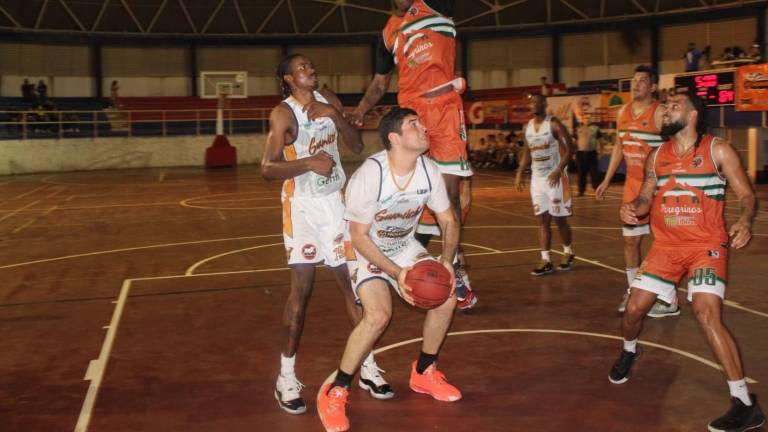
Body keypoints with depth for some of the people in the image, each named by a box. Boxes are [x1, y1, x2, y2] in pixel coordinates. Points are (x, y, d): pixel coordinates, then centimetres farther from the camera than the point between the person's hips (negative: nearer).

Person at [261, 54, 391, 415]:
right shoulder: (283, 113, -11)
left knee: (352, 280, 5)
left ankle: (367, 365, 16)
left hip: (336, 200, 5)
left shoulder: (329, 101, 7)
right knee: (302, 287, -7)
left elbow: (358, 146, 5)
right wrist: (308, 162, -30)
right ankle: (287, 375, 5)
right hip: (303, 205, -5)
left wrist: (335, 116, -9)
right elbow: (267, 169, -18)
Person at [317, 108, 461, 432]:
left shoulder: (429, 171, -13)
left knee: (446, 299, -5)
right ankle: (335, 392, -9)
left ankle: (424, 373, 19)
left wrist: (447, 260, -19)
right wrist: (396, 273, -29)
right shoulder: (369, 175, -30)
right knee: (379, 314, -26)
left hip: (405, 247, 6)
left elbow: (449, 220, -2)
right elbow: (359, 237, -24)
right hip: (366, 251, -6)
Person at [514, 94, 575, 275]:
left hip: (555, 177, -6)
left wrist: (559, 171, -25)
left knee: (559, 219, 2)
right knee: (542, 220, 3)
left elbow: (569, 149, -15)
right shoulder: (528, 126, 8)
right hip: (537, 178, 6)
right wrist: (520, 173, 7)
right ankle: (546, 261, 4)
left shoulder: (554, 124, -12)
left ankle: (568, 253, 24)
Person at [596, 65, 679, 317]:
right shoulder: (623, 112, 9)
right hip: (632, 183, 7)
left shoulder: (659, 113, -12)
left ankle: (671, 301, 7)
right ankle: (632, 290, 28)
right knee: (630, 239, 13)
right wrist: (607, 181, 15)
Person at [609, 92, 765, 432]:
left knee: (708, 315, -22)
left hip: (707, 245, -5)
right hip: (666, 245, 5)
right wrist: (632, 208, -11)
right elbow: (646, 199, 13)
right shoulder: (657, 157, 7)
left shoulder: (717, 150, -6)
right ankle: (628, 352, 40)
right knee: (634, 307, 4)